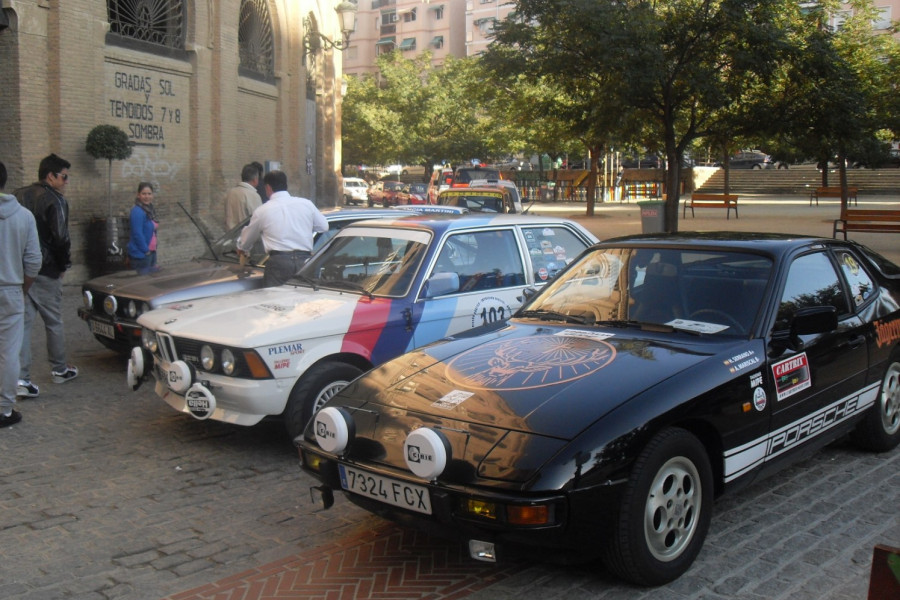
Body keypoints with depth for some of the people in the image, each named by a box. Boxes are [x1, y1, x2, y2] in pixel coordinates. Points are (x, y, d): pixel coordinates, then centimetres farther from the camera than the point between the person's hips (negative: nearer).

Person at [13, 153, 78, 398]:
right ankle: (59, 369, 24)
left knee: (23, 323, 4)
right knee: (54, 321, 11)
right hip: (45, 272, -5)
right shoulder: (54, 200, -11)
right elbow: (61, 238, -15)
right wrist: (63, 265, -1)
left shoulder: (18, 195, 11)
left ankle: (21, 378, -3)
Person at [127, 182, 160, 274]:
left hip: (151, 252, 9)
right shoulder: (137, 212, -17)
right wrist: (146, 251, -16)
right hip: (140, 254, -9)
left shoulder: (149, 210, 11)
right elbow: (137, 234, -21)